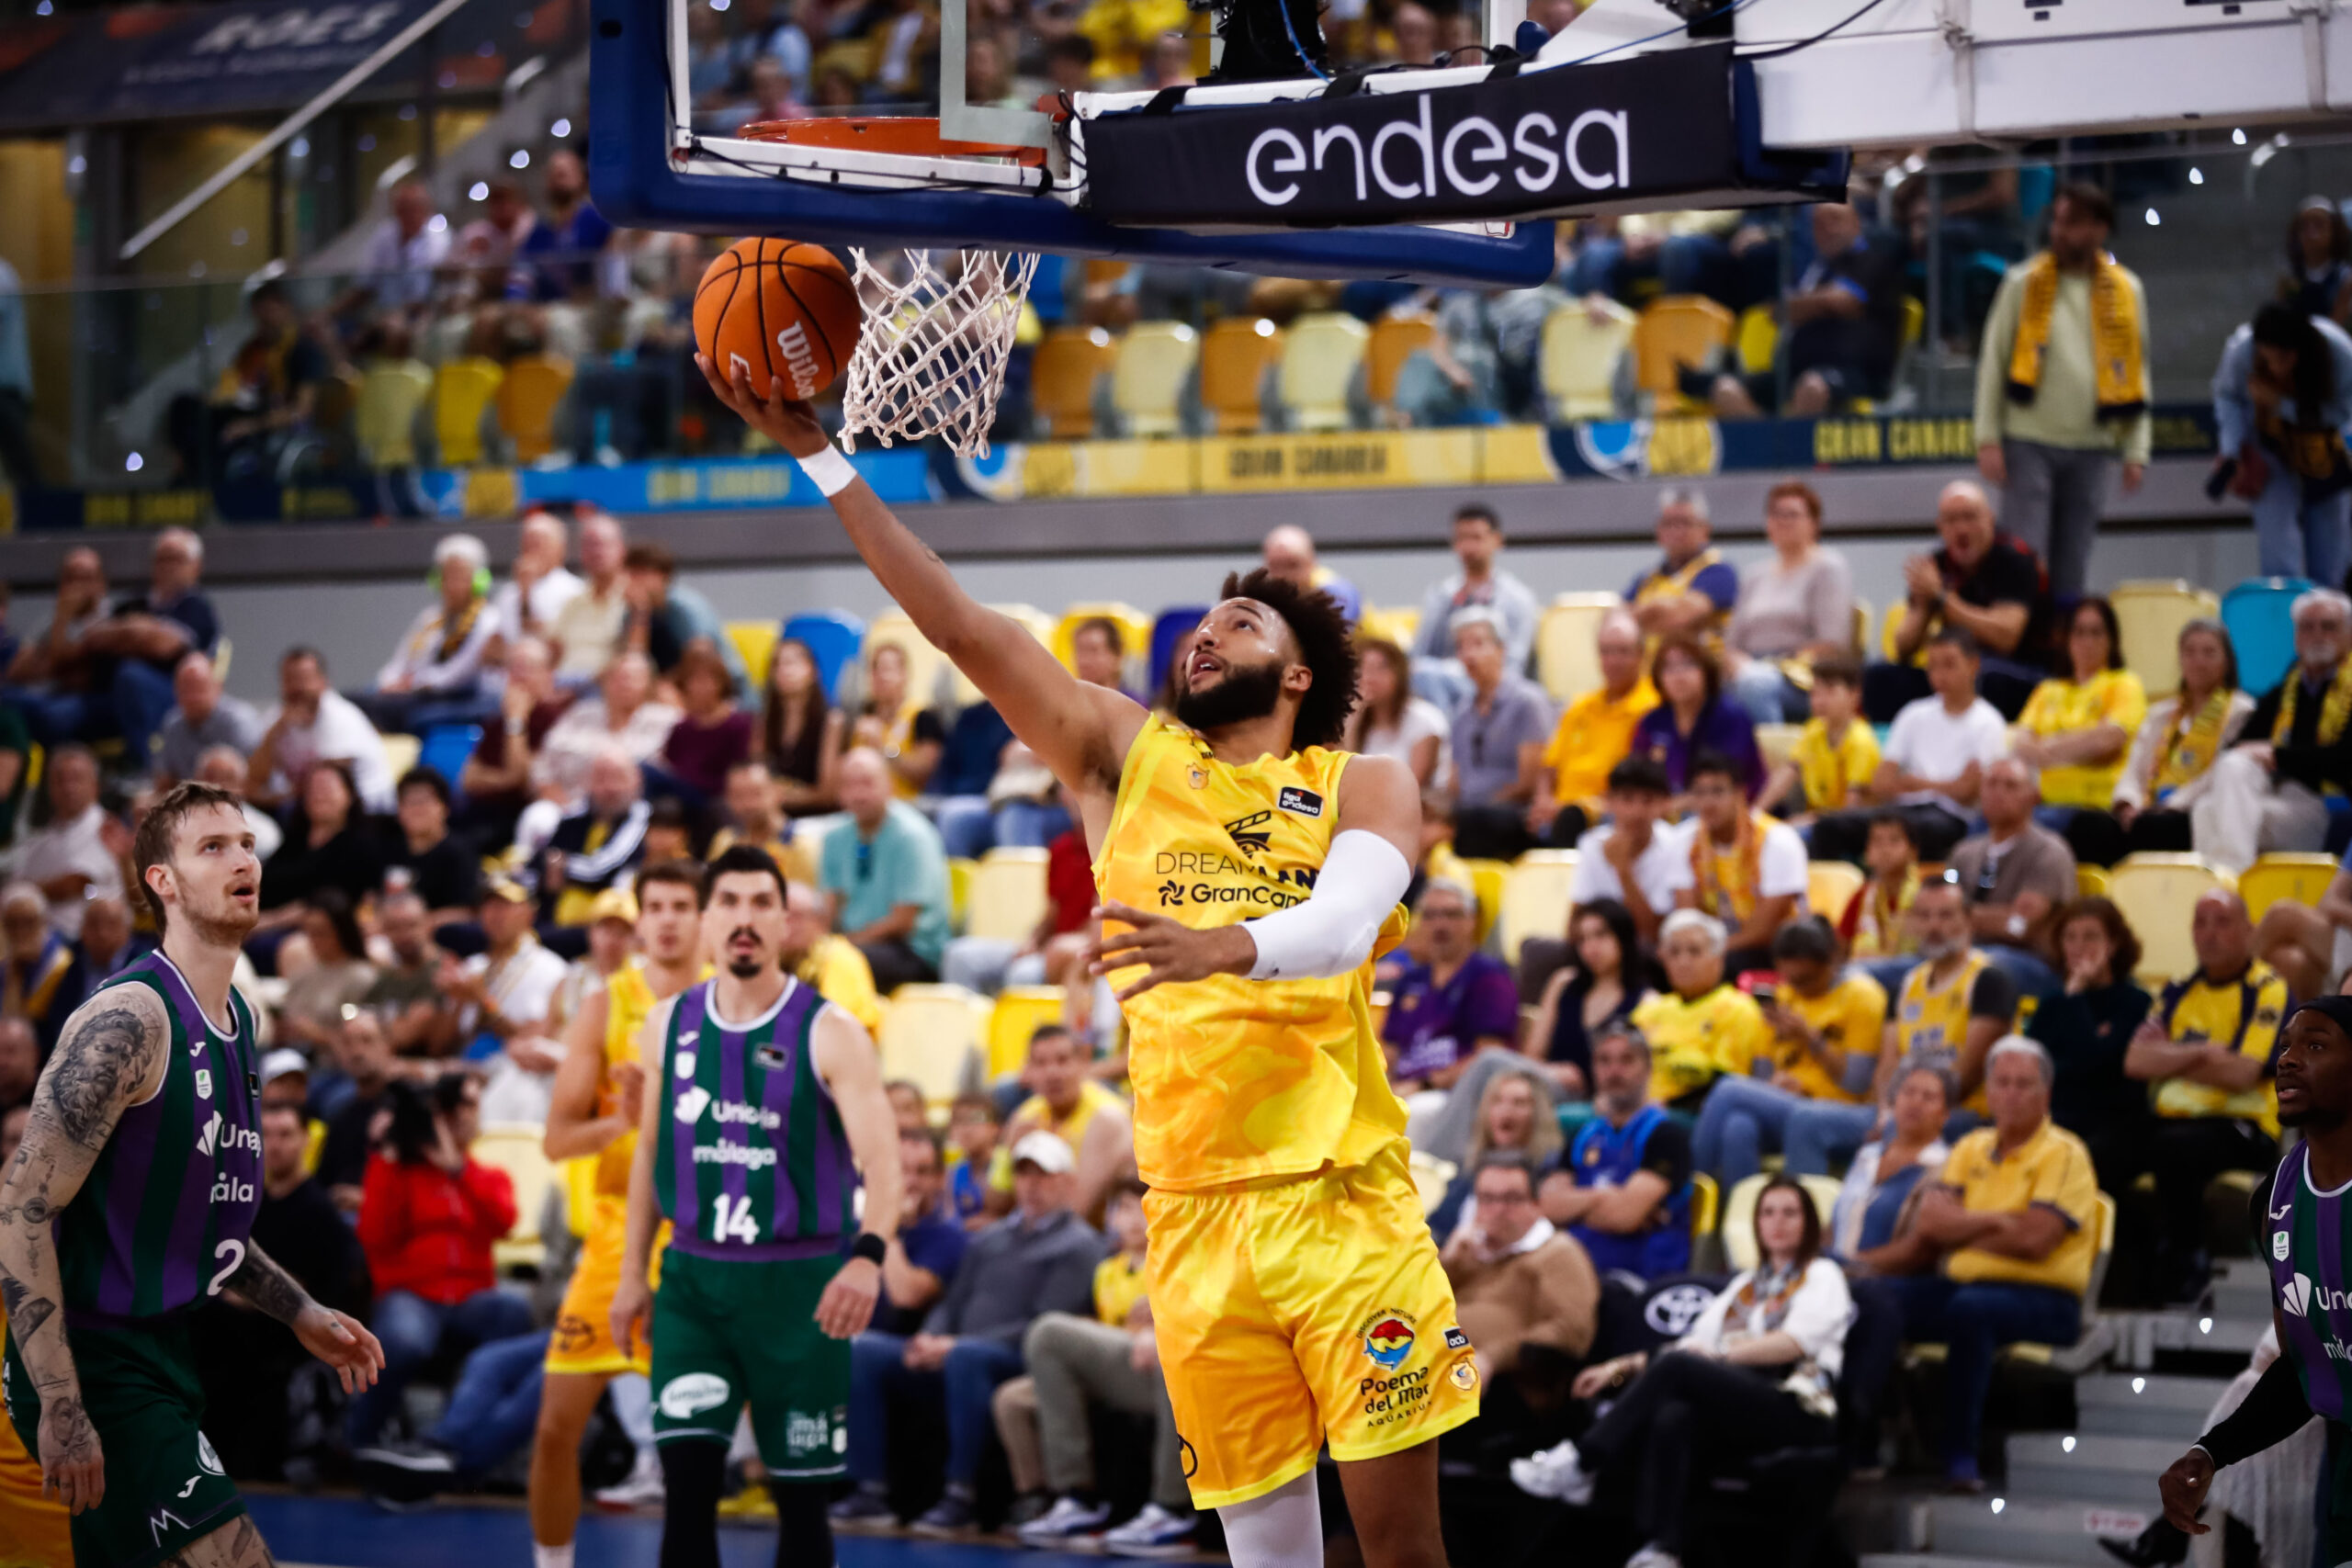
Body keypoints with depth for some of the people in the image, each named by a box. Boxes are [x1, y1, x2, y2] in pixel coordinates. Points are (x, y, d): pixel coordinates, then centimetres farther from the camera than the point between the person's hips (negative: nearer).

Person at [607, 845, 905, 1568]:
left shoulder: (830, 1033, -9)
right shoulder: (668, 1026, 4)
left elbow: (882, 1160, -19)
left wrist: (868, 1256, -37)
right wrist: (633, 1274, 14)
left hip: (800, 1283, -2)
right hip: (694, 1276, 2)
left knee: (800, 1495, 4)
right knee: (687, 1475, -12)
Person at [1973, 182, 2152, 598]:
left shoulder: (2126, 291, 6)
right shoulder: (2024, 282, 0)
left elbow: (2136, 374, 10)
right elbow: (1993, 361, 0)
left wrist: (2135, 452, 4)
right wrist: (1988, 439, -7)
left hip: (2092, 447, 2)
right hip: (2029, 442, -2)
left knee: (2071, 569, 6)